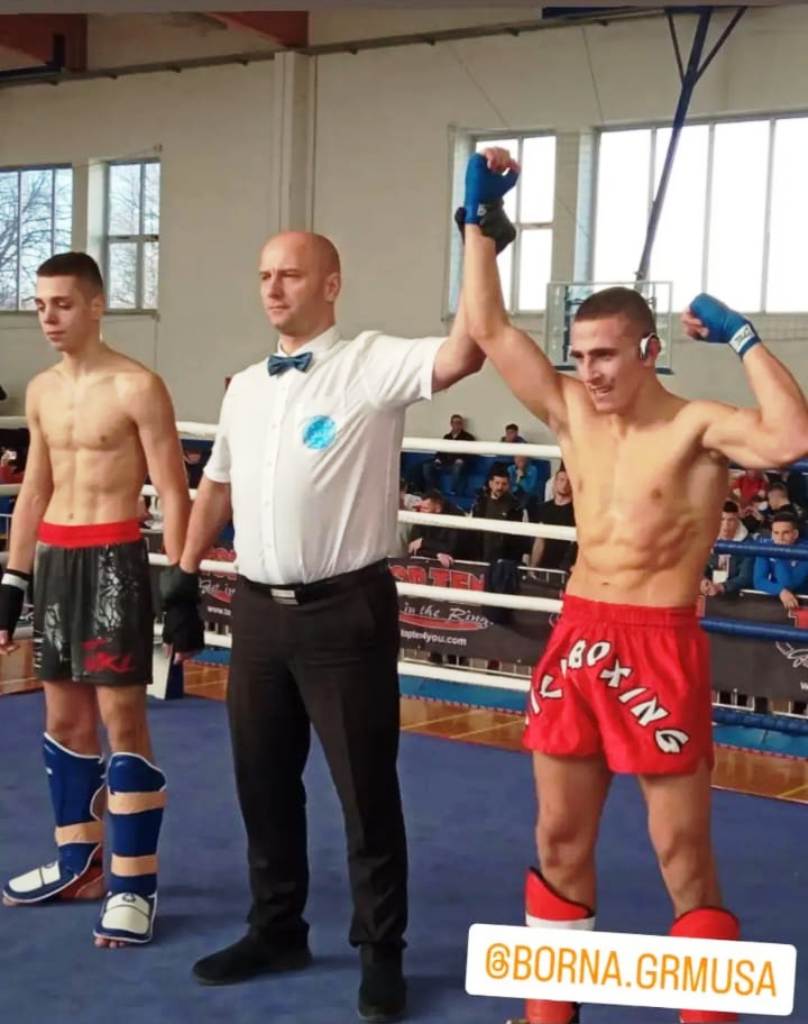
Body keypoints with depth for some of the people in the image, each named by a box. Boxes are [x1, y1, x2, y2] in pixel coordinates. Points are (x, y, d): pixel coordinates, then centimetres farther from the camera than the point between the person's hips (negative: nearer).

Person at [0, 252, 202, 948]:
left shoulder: (136, 387, -9)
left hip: (113, 559, -7)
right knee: (65, 717, 13)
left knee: (122, 719, -6)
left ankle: (134, 884, 2)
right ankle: (78, 861, 26)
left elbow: (173, 495, -10)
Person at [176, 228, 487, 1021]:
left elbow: (461, 356, -27)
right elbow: (217, 485, 22)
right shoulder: (245, 386, 12)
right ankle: (276, 928, 34)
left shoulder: (373, 364, -9)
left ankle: (380, 953, 20)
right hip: (258, 608, 7)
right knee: (262, 780, 16)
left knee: (365, 788, 4)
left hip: (344, 609, -6)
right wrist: (185, 572, 21)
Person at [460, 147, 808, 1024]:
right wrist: (479, 217, 3)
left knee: (682, 855, 3)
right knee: (559, 839, 16)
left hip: (658, 649, -6)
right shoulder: (571, 414, 6)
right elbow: (487, 328, 6)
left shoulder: (697, 427, -11)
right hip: (574, 639, 6)